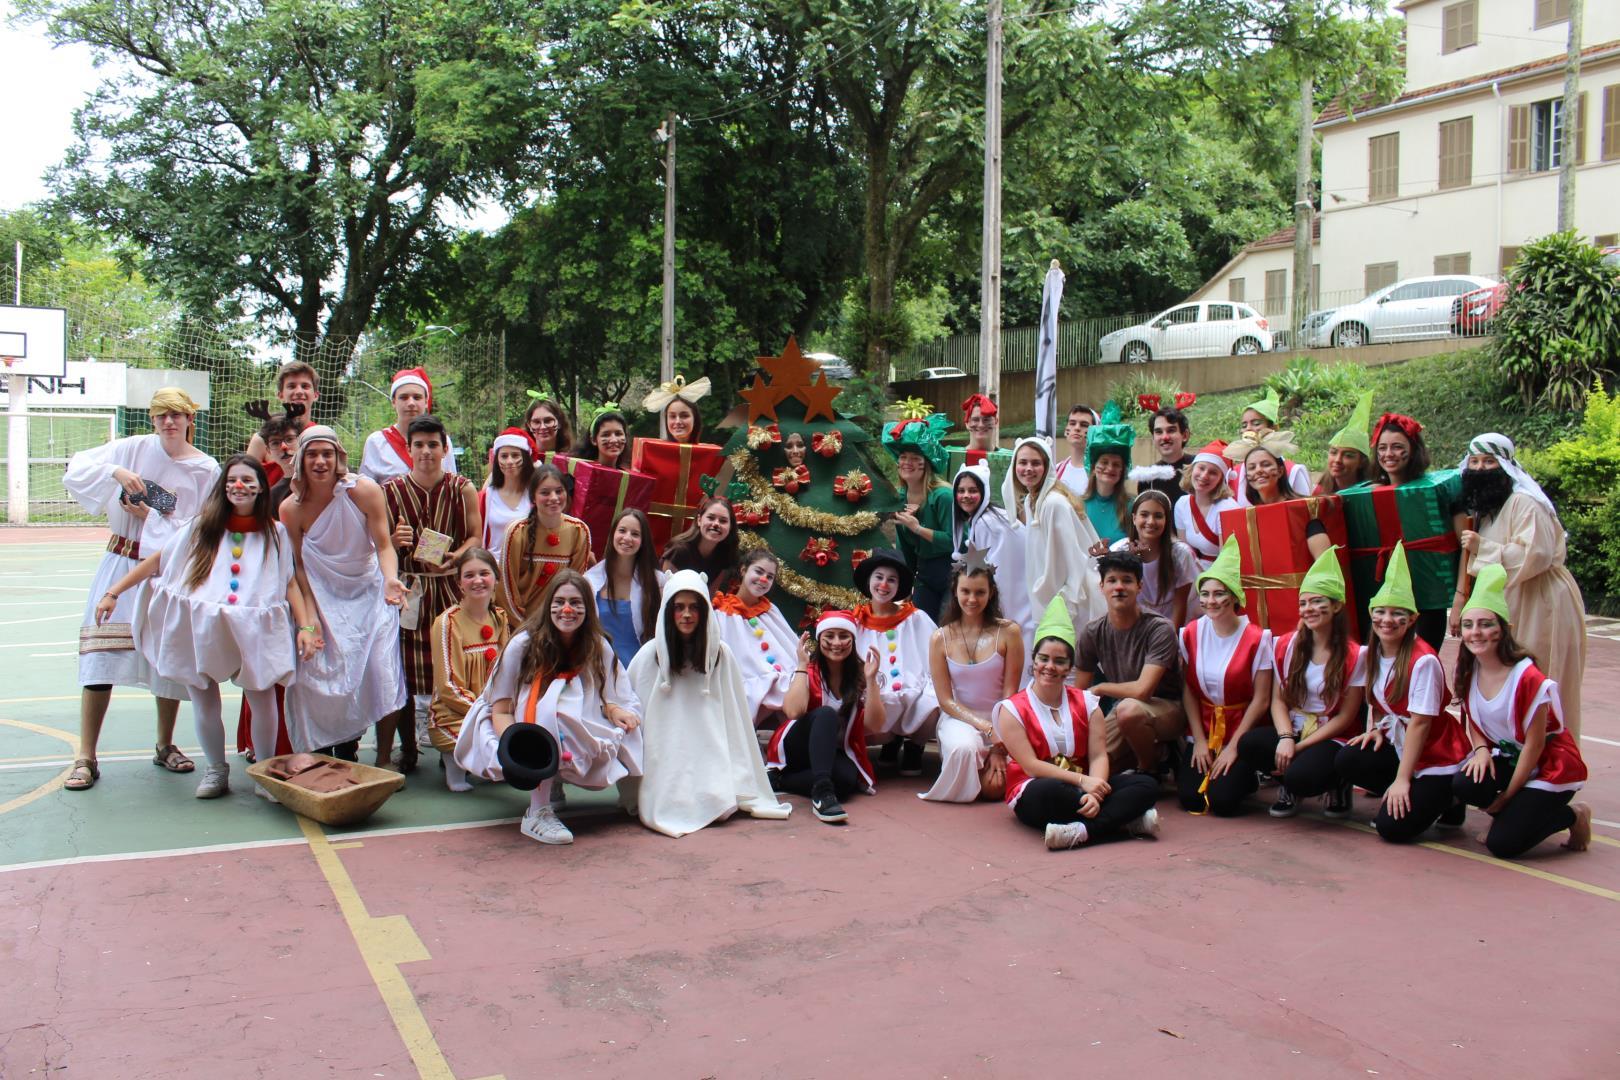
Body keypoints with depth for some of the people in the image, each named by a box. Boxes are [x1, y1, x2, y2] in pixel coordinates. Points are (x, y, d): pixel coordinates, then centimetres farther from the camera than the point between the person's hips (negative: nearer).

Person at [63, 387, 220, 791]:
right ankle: (85, 757, 0)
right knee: (101, 653, -6)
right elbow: (75, 470, -4)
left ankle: (165, 746, 25)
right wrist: (115, 472, -19)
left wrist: (150, 516, -12)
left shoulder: (207, 470, -2)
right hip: (122, 564, 0)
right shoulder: (134, 448, 0)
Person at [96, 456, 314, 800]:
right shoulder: (203, 526, 8)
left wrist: (306, 626, -4)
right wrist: (113, 593, 7)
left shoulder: (275, 533, 7)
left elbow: (291, 583, 6)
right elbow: (157, 560, 10)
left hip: (253, 632, -1)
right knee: (204, 702, 3)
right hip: (199, 628, 1)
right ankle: (216, 771, 23)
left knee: (263, 700, -6)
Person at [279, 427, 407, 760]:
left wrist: (391, 579, -35)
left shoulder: (364, 490, -14)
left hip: (369, 593, -1)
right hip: (325, 599, 1)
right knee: (321, 675, -5)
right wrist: (310, 615, -13)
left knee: (380, 675, -11)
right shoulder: (291, 508, -9)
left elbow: (384, 545, -16)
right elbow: (299, 566, -4)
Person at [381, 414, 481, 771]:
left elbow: (476, 537, 3)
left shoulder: (462, 489, 6)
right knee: (403, 671, -3)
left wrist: (453, 557, -16)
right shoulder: (390, 491, 8)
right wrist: (394, 542, -12)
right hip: (407, 590, 1)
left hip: (451, 587, -1)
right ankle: (405, 749, 9)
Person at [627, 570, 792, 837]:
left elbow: (734, 717, 4)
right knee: (666, 810, -22)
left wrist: (740, 783, -1)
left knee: (720, 806, -22)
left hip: (708, 752, 1)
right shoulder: (650, 655, 0)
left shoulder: (720, 654, 2)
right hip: (661, 758, -1)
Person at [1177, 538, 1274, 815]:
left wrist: (1233, 746, -12)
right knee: (1190, 798, -15)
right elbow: (1188, 691, 1)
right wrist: (1199, 740, -6)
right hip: (1202, 729, 3)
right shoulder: (1191, 634, 0)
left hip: (1240, 731, -3)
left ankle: (1247, 776, 16)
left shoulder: (1256, 639, -12)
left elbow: (1260, 701, -11)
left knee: (1223, 801, -17)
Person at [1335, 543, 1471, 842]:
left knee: (1393, 827, -19)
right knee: (1346, 762, -21)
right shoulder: (1372, 654, 1)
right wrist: (1377, 730, -5)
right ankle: (1409, 796, 4)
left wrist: (1402, 779, -20)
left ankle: (1444, 801, 10)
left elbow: (1419, 722, -21)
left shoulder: (1423, 660, -22)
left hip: (1436, 757, -7)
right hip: (1397, 745, 7)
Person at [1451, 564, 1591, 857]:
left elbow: (1534, 745, -18)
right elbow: (1472, 720, 8)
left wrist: (1505, 797, -14)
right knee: (1465, 785, -27)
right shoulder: (1467, 670, -7)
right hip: (1505, 755, 5)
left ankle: (1574, 815, 10)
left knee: (1503, 843, -17)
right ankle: (1511, 811, 6)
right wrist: (1481, 750, -14)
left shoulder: (1528, 679, -25)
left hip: (1549, 764, -5)